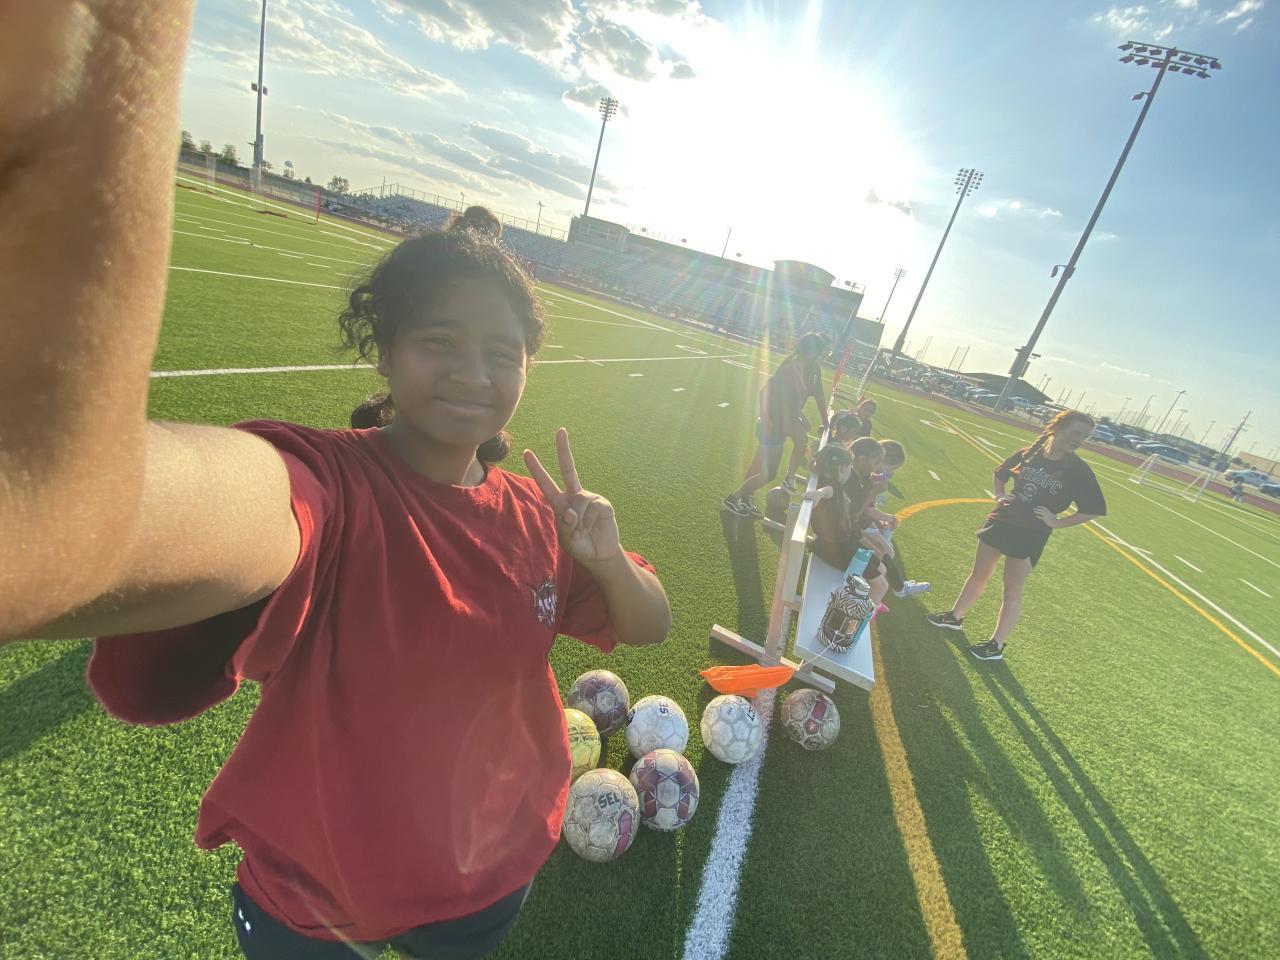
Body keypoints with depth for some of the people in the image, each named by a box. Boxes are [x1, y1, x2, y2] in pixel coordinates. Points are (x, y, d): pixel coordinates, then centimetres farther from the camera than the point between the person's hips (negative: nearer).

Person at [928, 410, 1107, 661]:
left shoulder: (1078, 471, -10)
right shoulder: (1028, 454, -3)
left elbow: (1094, 509, -6)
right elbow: (999, 474, 15)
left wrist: (1057, 522, -11)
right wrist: (999, 495, -2)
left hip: (1031, 536, -3)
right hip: (1001, 522, 3)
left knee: (1012, 590, 6)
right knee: (979, 574, 17)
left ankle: (996, 645, 18)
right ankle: (955, 617, 35)